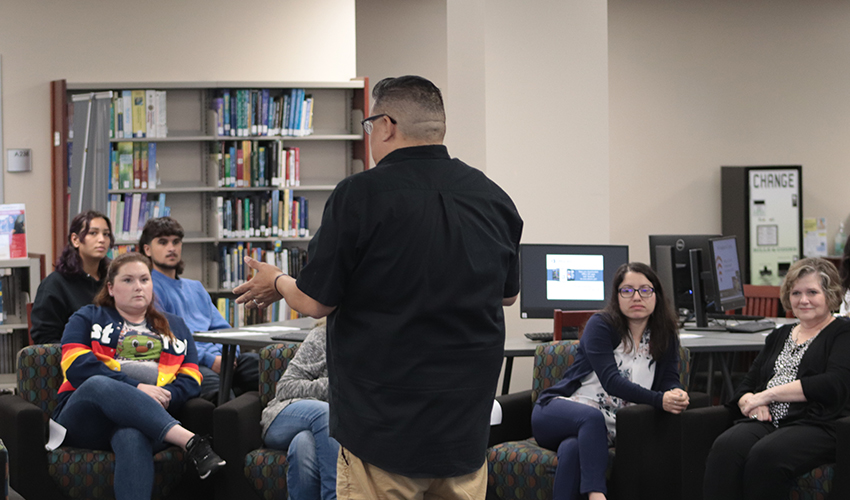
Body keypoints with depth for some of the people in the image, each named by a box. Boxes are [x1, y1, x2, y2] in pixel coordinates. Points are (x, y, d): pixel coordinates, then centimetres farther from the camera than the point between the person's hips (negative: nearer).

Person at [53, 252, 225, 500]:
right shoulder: (88, 318, 21)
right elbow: (77, 366, 1)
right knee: (99, 384, -40)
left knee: (133, 437, -40)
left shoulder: (175, 327, 29)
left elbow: (191, 379, 16)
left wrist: (165, 396, -9)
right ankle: (191, 442, -52)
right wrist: (135, 388, -12)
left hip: (145, 420, 1)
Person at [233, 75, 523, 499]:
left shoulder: (359, 195, -13)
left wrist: (277, 282, 15)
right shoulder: (495, 198, 3)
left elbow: (315, 302, -7)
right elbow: (508, 294, 17)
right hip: (466, 425, 5)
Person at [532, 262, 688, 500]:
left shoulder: (664, 337, 10)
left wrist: (677, 395, -26)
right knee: (592, 417, -38)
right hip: (557, 410, -2)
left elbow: (669, 381, 1)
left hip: (604, 430, 2)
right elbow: (611, 381, -17)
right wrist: (658, 400, -30)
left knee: (573, 448, -34)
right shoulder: (601, 325, -4)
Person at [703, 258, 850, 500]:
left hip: (819, 426, -5)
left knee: (766, 455, -37)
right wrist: (750, 402, -4)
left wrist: (768, 394, -9)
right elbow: (746, 386, 23)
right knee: (725, 448, -30)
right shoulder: (780, 335, 27)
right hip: (767, 420, 5)